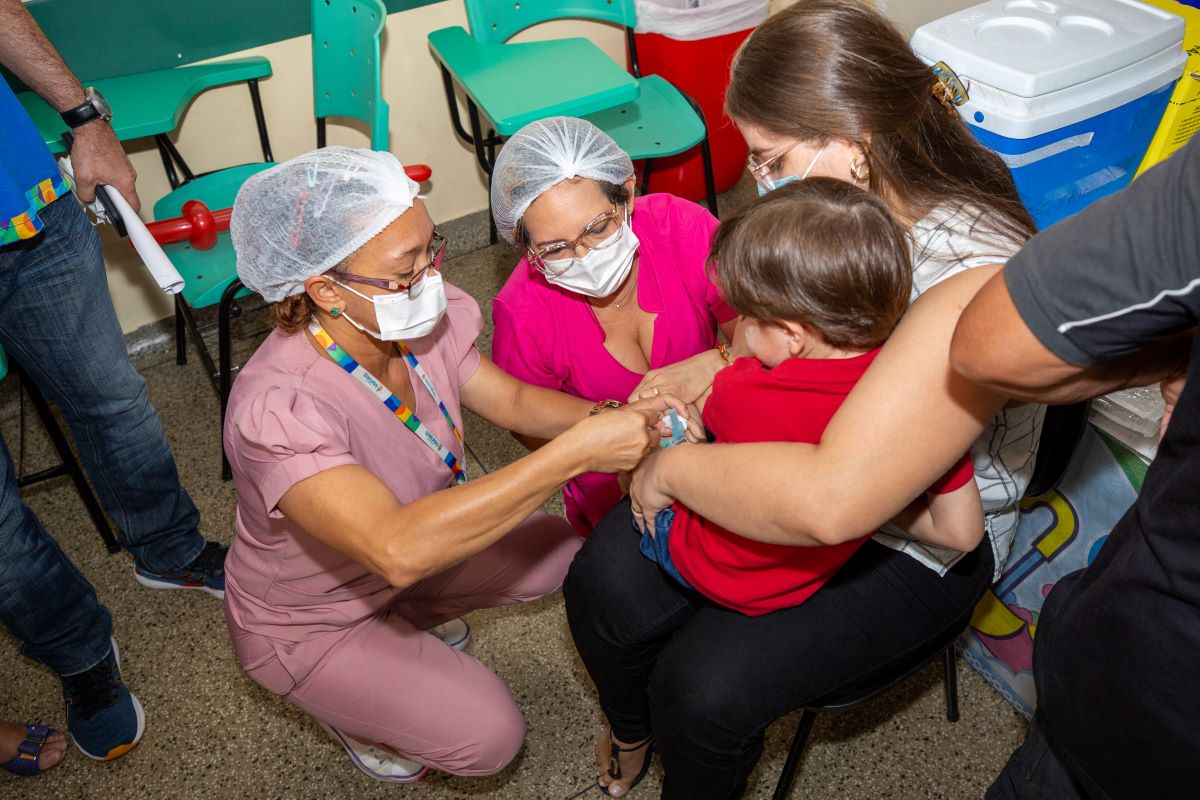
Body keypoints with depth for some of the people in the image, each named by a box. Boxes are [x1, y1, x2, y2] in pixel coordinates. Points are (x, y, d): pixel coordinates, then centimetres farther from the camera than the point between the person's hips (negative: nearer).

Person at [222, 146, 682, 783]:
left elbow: (510, 399, -8)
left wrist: (610, 418, -29)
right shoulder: (276, 408, -40)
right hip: (308, 620, -6)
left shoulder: (421, 318, -21)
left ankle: (407, 615, 24)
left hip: (404, 559, 6)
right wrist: (576, 452, -51)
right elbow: (398, 548, -52)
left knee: (558, 555, 4)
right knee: (489, 735, -14)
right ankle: (350, 709, 16)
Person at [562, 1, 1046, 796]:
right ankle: (630, 727, 27)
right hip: (800, 464, 7)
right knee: (606, 581, -8)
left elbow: (829, 501, -41)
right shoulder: (842, 201, -8)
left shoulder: (975, 281, -34)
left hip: (914, 542, -6)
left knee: (704, 690, -17)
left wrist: (676, 465, -26)